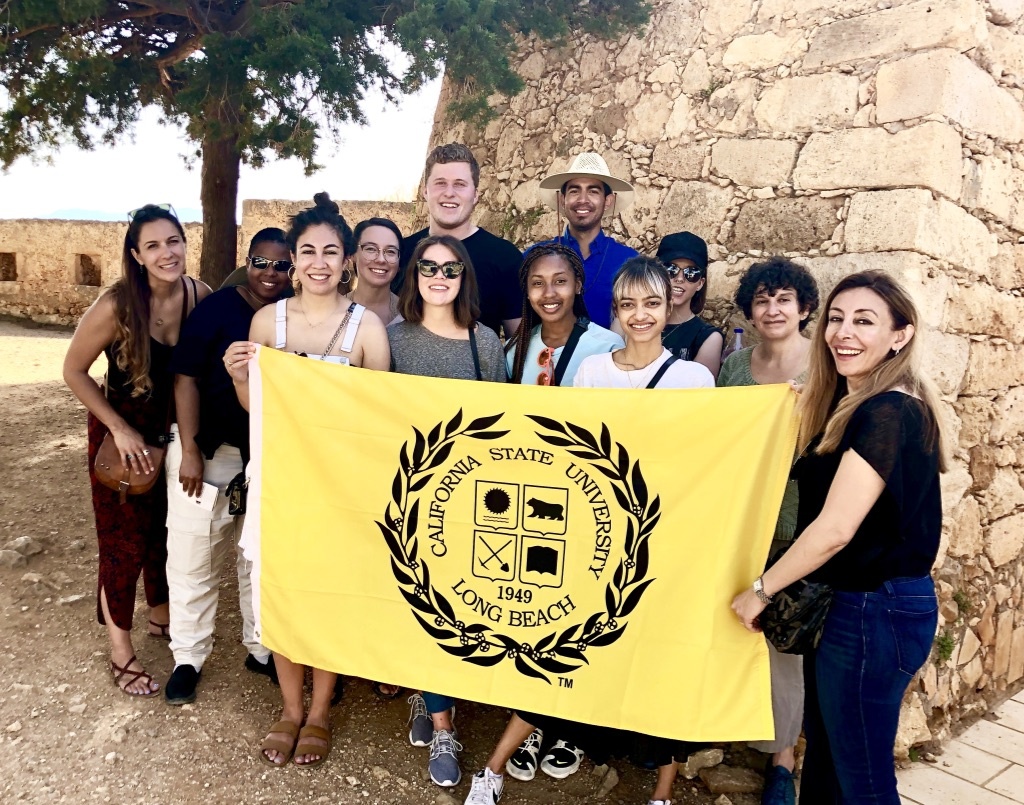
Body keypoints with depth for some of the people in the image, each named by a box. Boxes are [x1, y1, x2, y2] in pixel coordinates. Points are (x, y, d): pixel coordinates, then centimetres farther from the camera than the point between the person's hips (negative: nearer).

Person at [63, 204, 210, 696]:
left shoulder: (199, 295, -13)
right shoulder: (116, 305, -24)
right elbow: (74, 371, -13)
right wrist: (120, 429, -16)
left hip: (173, 429, 4)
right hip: (121, 432, -4)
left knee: (166, 526, 17)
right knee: (123, 538, 6)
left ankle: (161, 615, 41)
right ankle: (120, 651, 23)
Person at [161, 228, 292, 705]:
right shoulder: (217, 308, -11)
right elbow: (187, 378, -11)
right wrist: (190, 451, -14)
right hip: (209, 451, -3)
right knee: (193, 557, 7)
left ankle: (261, 647, 31)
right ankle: (188, 657, 23)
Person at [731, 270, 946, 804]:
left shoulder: (888, 414, -21)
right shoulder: (851, 406, 10)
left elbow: (835, 528, -24)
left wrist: (760, 590, -13)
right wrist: (801, 417, 6)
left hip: (874, 613, -10)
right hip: (842, 602, 10)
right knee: (824, 755, 23)